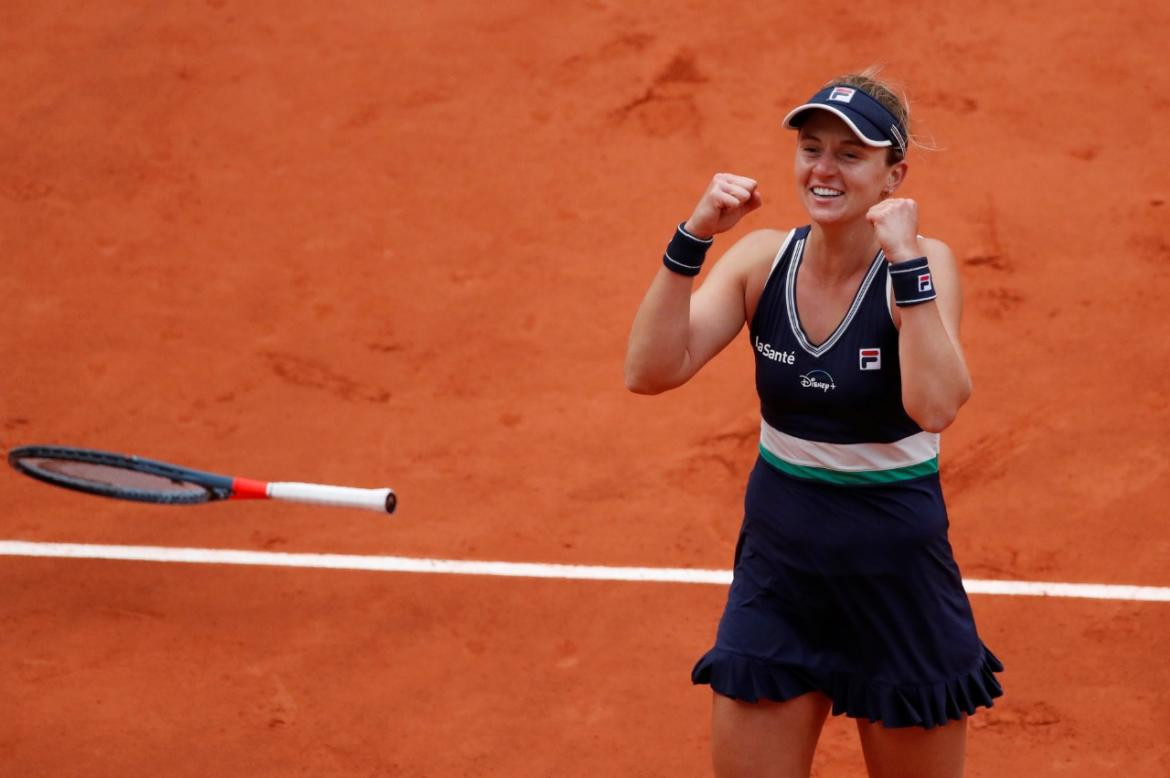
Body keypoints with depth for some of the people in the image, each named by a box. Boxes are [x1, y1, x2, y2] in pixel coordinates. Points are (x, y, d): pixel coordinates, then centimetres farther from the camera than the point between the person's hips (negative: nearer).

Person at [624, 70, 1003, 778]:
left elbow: (935, 407, -30)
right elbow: (652, 371, -14)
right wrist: (694, 236, -21)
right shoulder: (764, 258, -3)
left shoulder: (923, 262, -14)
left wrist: (905, 264, -32)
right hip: (776, 565, 3)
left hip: (896, 579, -3)